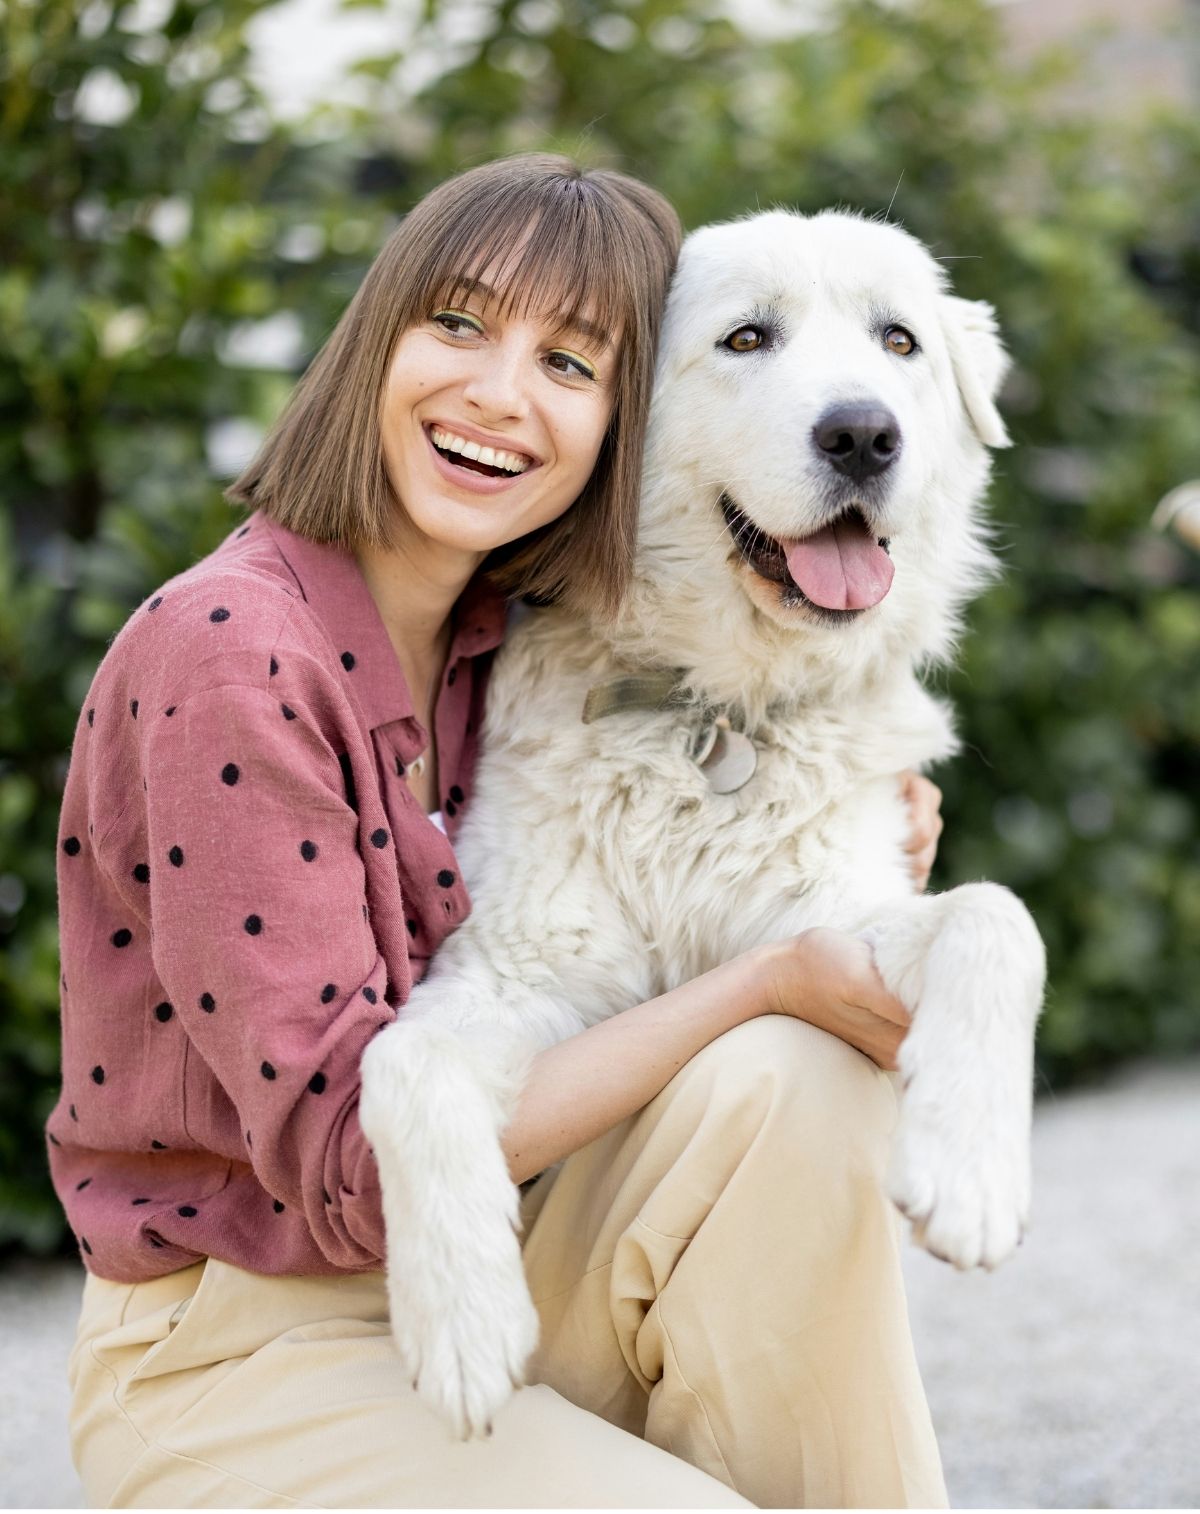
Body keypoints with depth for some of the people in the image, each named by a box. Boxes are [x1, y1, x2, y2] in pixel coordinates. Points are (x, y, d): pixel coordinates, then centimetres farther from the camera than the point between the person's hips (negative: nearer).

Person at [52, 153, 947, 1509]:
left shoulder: (511, 644, 3)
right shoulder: (225, 650, -19)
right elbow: (351, 1160, -22)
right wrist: (765, 979, -20)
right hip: (243, 1349, -6)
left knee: (792, 1082, -19)